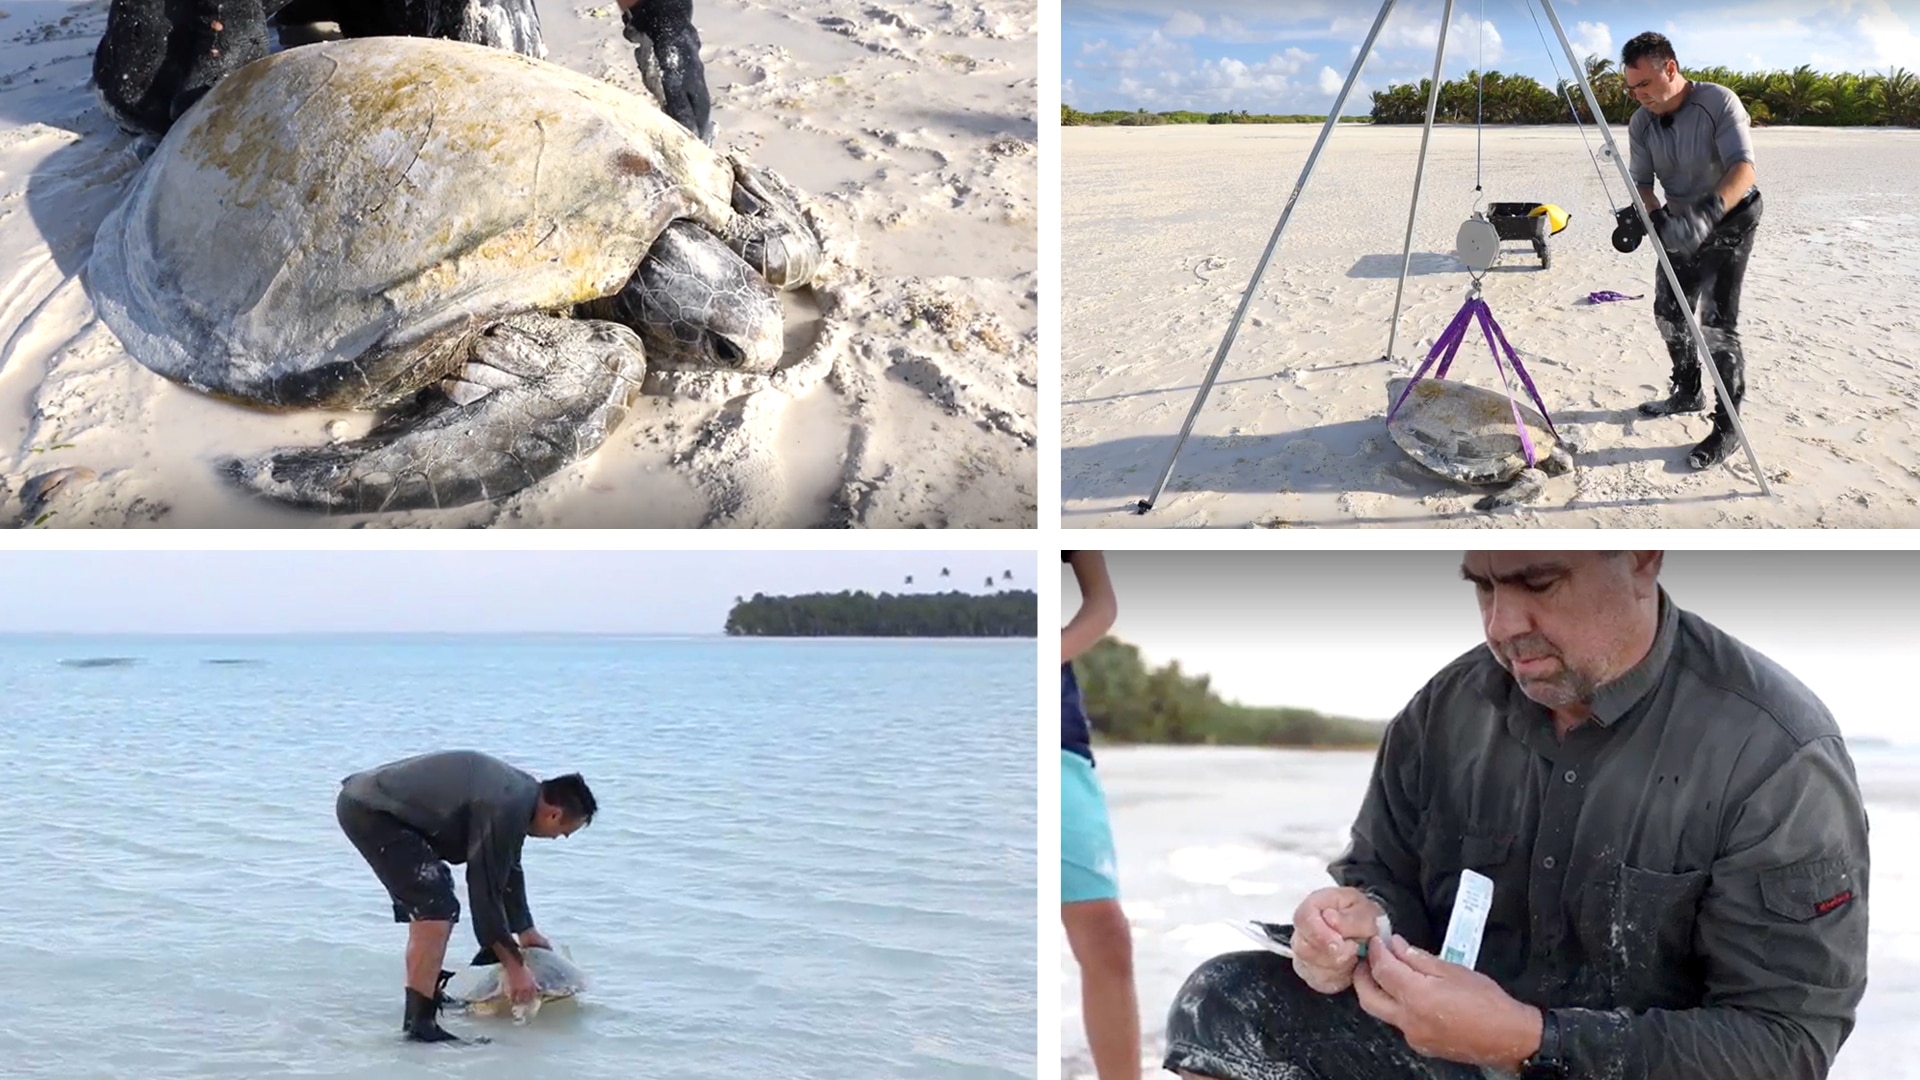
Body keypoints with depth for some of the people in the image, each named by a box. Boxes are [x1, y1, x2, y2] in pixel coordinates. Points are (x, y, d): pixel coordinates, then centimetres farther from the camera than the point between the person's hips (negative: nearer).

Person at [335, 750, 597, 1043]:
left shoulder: (521, 790, 9)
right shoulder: (503, 809, -22)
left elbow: (509, 871, 25)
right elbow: (485, 892, -18)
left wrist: (526, 930, 35)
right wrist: (515, 966, -10)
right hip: (370, 810, -11)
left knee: (428, 904, 24)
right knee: (437, 909, -16)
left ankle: (426, 997, 37)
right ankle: (419, 1023, -16)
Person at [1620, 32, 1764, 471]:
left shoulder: (1718, 102, -25)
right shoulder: (1640, 123, -8)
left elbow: (1744, 169, -34)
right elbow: (1642, 181, -6)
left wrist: (1707, 213, -51)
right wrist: (1653, 215, -30)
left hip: (1730, 221, -6)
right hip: (1681, 223, 7)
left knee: (1717, 323, -14)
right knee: (1668, 312, 13)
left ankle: (1728, 427, -9)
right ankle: (1688, 393, 34)